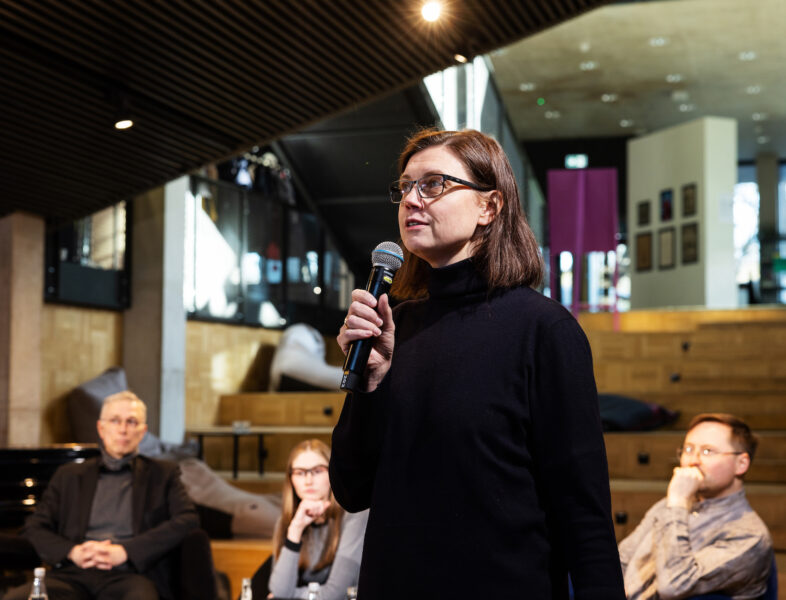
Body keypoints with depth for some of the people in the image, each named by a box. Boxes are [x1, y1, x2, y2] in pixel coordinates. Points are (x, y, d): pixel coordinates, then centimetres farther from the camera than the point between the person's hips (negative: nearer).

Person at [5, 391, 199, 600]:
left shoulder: (163, 474, 18)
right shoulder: (69, 475, 23)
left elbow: (188, 520, 2)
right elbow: (34, 528, 15)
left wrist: (124, 551, -9)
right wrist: (72, 552, -7)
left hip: (130, 574, -3)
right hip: (74, 574, 3)